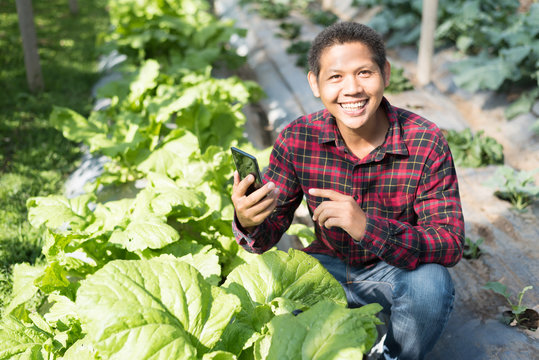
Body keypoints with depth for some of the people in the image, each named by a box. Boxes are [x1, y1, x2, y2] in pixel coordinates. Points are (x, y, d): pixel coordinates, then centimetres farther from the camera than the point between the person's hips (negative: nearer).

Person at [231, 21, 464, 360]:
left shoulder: (427, 141, -21)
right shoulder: (296, 139, -15)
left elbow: (451, 245, -24)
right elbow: (268, 233, -11)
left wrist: (368, 227, -42)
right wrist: (249, 223, -38)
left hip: (399, 268, -1)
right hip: (329, 265, 2)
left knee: (431, 283, -31)